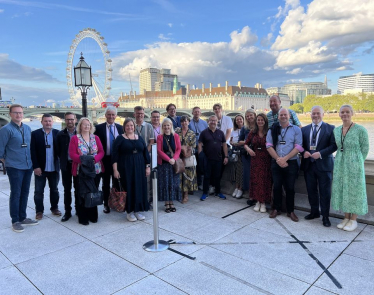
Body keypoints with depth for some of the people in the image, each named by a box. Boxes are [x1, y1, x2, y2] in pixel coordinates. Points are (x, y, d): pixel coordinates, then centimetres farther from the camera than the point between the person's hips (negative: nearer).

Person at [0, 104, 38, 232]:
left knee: (25, 193, 13)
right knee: (15, 194, 1)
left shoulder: (27, 128, 9)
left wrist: (31, 161, 14)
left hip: (28, 167, 6)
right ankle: (15, 221, 13)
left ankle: (22, 218, 26)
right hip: (15, 168, -6)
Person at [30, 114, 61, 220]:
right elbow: (32, 151, -6)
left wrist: (61, 163, -9)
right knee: (39, 191, 7)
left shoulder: (58, 133, 1)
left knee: (54, 189, 14)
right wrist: (36, 166, -11)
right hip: (40, 168, -1)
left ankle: (54, 208, 28)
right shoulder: (35, 134, -3)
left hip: (54, 168, 2)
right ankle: (39, 211, 19)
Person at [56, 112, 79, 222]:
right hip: (66, 165, 2)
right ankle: (67, 212, 16)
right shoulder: (60, 134, 3)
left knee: (78, 188, 8)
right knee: (67, 189, 8)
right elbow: (58, 150, 7)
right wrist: (63, 160, 2)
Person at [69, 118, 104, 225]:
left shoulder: (95, 138, 9)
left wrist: (94, 159, -15)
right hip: (82, 170, -3)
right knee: (83, 194, -1)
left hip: (96, 169, 3)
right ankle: (83, 217, 12)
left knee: (94, 193, 8)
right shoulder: (75, 138, 1)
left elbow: (101, 152, 4)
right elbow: (72, 154, -6)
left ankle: (93, 216, 21)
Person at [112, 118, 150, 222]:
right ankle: (130, 211, 11)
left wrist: (148, 166, 5)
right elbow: (115, 155, -5)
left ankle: (138, 210, 16)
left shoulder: (140, 138, 10)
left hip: (139, 168, 4)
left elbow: (146, 152, 10)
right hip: (125, 168, -3)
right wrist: (115, 169, -11)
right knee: (128, 188, 0)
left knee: (140, 188, 5)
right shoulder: (120, 139, 0)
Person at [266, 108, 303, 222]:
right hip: (276, 163, 2)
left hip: (291, 163, -1)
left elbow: (298, 147, -5)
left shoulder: (296, 129, 3)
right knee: (276, 186, 7)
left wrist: (285, 158, -13)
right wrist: (278, 159, -9)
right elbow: (269, 146, 1)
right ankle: (277, 209, 23)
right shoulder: (273, 129, 8)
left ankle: (290, 211, 19)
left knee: (290, 188, 5)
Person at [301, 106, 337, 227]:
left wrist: (320, 154, -18)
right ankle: (314, 212, 29)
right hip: (308, 164, 4)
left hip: (324, 165, -3)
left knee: (325, 192, 3)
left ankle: (325, 216, 16)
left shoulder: (330, 128, 0)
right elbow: (300, 145, 12)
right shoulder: (304, 129, 11)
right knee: (311, 190, 12)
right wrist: (303, 152, -9)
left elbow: (334, 145, -8)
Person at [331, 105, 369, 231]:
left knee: (354, 190, 4)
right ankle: (346, 217, 23)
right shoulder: (336, 130, 6)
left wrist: (357, 163, 0)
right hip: (339, 165, 5)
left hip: (354, 165, -5)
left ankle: (353, 220, 17)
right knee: (341, 189, 9)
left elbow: (365, 148, -4)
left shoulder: (360, 130, -10)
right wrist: (341, 161, 9)